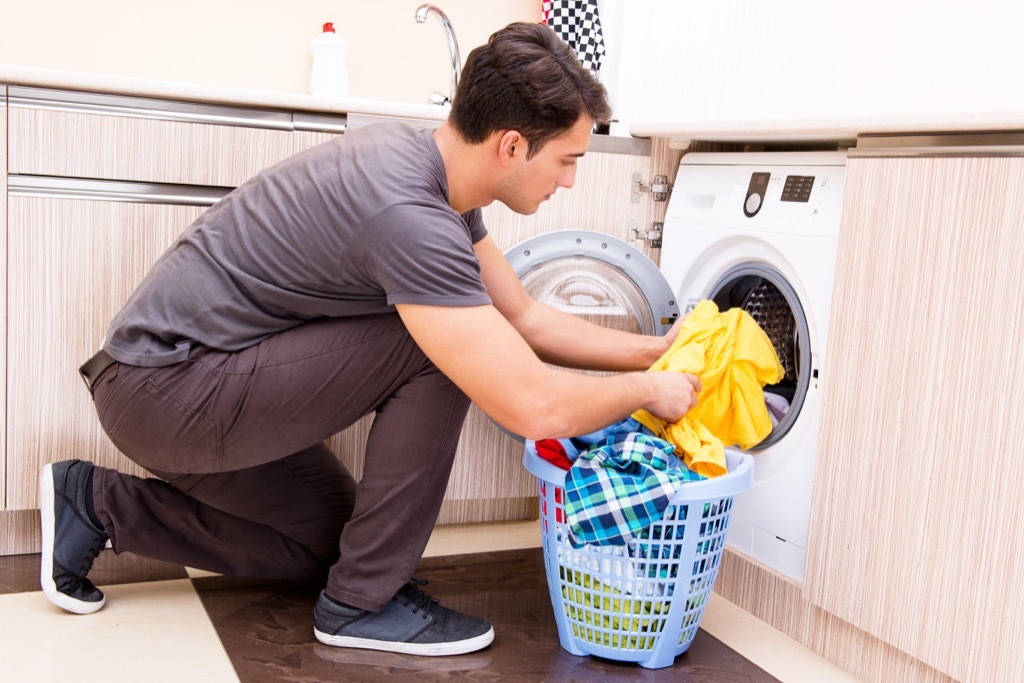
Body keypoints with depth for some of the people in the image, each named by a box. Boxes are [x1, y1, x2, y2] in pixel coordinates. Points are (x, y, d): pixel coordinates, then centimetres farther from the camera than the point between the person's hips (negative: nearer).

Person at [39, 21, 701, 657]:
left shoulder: (428, 164, 2)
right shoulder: (408, 215, -29)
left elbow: (524, 317, 12)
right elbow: (534, 408, -29)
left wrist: (652, 350, 9)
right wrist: (648, 390, -11)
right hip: (166, 391, -10)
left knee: (329, 538, 20)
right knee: (439, 349, -18)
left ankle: (99, 503, 21)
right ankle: (363, 601, -4)